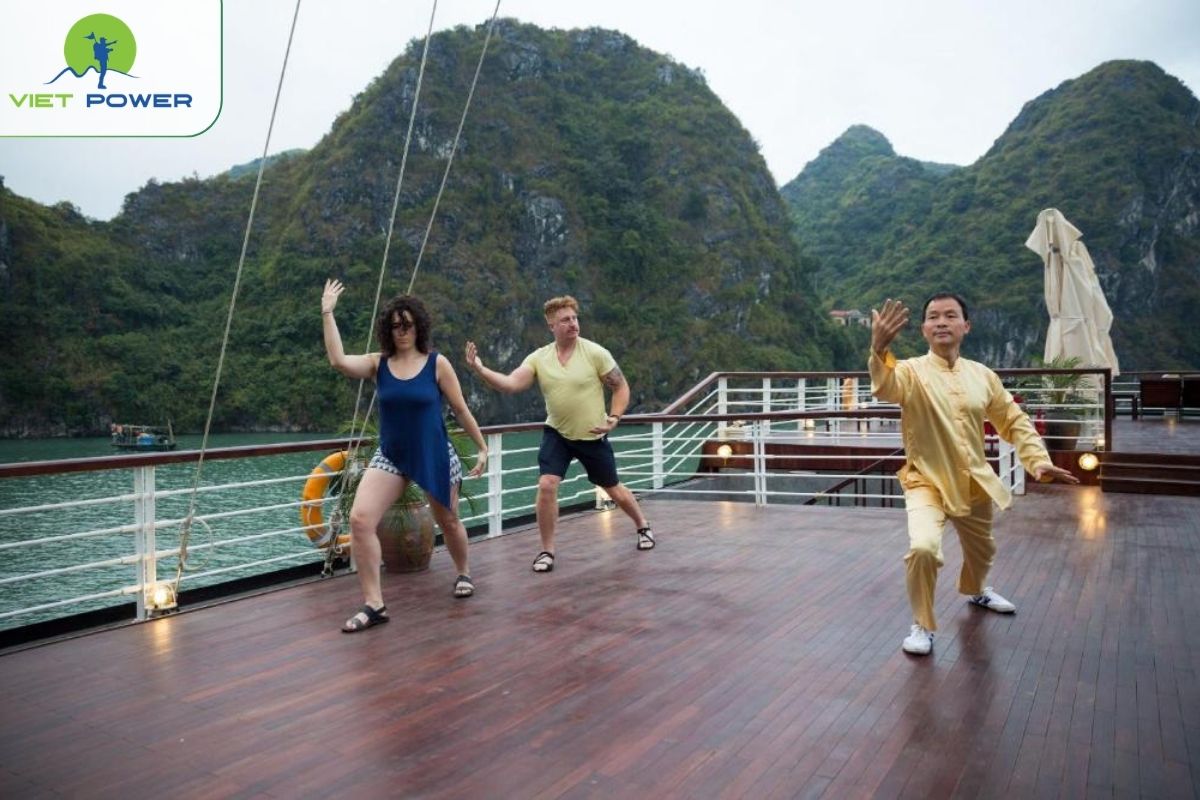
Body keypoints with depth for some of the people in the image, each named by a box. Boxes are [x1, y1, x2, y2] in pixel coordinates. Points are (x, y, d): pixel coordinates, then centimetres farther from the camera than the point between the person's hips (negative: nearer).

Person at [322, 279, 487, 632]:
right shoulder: (377, 363, -3)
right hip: (390, 456, 2)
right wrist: (327, 313, -19)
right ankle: (373, 604, -8)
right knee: (360, 519, -17)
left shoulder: (437, 363, -9)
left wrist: (482, 447, 3)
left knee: (448, 522, 15)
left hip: (434, 457, -1)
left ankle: (463, 574, 47)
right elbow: (338, 361, -21)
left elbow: (460, 410, -1)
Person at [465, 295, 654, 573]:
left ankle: (643, 527, 42)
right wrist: (480, 369, -30)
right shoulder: (538, 358, -7)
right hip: (557, 434, 2)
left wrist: (614, 418, -17)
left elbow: (621, 387, -6)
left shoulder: (595, 353, -13)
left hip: (593, 436, -1)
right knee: (546, 485, -15)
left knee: (613, 489, 12)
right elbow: (511, 384, -18)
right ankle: (547, 551, 1)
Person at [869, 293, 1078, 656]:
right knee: (923, 547, -28)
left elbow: (1013, 421, 8)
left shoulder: (982, 375, 0)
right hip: (926, 481, -5)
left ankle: (975, 590, 61)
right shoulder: (912, 371, -14)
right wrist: (879, 349, -59)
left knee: (981, 549, 25)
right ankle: (922, 624, -3)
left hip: (973, 481, 5)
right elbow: (886, 387, -38)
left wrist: (1037, 460, -7)